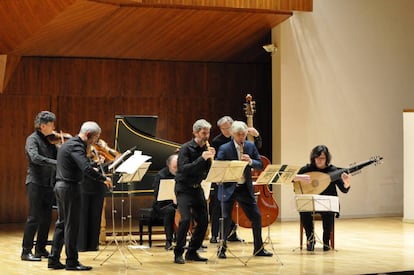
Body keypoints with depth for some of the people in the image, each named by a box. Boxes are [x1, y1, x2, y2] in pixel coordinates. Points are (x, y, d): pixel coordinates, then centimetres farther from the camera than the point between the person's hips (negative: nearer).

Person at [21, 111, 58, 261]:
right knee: (34, 218, -8)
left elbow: (58, 156, 8)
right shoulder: (32, 139, -9)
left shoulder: (49, 140, 13)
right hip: (35, 183, -7)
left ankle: (40, 249, 18)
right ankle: (26, 251, -3)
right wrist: (56, 163, -34)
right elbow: (35, 157, -26)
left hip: (48, 184, 7)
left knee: (46, 218, 9)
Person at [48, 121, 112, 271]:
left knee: (62, 223, 14)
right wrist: (104, 179, -21)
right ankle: (72, 262, 2)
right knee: (71, 225, -3)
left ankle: (54, 260, 15)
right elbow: (86, 169, -30)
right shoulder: (76, 146, -18)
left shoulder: (69, 143, 15)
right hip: (70, 187, -10)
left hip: (60, 186, 10)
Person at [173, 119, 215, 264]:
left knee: (203, 221, 2)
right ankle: (178, 253, -9)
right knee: (186, 219, -20)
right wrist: (202, 158, -28)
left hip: (197, 188, 7)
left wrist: (210, 158, -12)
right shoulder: (186, 148, -11)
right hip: (184, 188, -7)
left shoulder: (205, 149, 7)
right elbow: (184, 169, -23)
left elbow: (207, 172, 5)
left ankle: (192, 252, 15)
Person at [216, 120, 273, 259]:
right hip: (229, 188, -4)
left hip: (245, 188, 4)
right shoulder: (224, 148, -7)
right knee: (226, 219, -4)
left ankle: (258, 248, 16)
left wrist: (250, 161, -17)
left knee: (256, 217, 3)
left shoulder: (250, 146, 5)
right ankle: (222, 247, 13)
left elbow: (260, 164, 5)